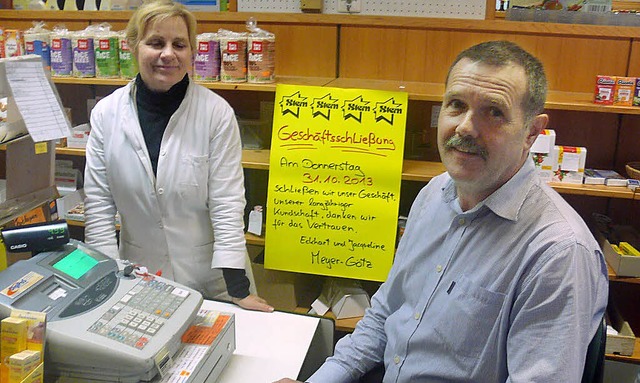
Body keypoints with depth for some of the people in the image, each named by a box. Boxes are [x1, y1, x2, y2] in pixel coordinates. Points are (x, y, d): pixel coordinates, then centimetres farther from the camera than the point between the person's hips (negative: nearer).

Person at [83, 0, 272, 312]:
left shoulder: (217, 113, -12)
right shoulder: (106, 113, -5)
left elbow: (226, 203, -13)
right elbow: (99, 202, -3)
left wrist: (238, 287, -17)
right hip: (138, 279, 2)